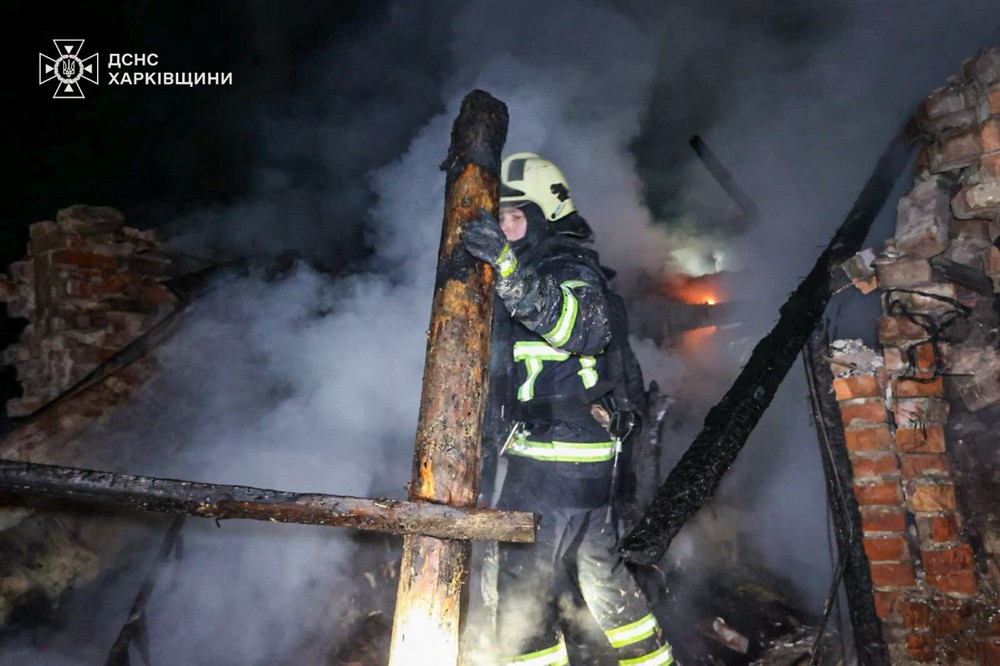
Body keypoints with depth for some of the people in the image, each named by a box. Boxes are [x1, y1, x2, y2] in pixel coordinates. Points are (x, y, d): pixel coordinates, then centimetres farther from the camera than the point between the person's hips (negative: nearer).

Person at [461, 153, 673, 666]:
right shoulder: (530, 272, 17)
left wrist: (509, 265, -44)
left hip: (556, 463, -10)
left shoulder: (570, 269, -11)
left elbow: (580, 325, -36)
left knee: (522, 594, -4)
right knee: (601, 571, 22)